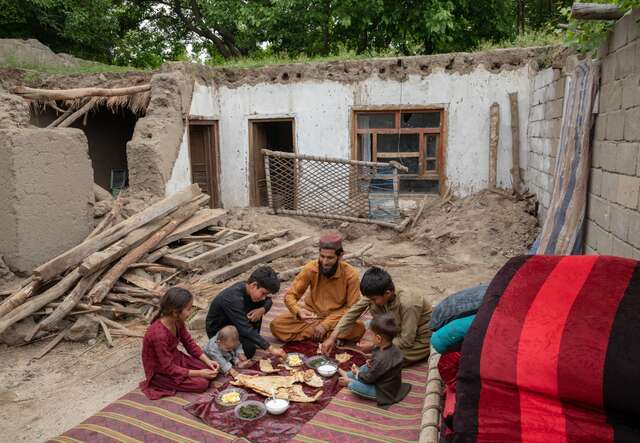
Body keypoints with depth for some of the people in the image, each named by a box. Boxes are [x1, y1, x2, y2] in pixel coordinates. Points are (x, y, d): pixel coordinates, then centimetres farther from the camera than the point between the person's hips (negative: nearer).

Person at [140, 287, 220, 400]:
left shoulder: (177, 322, -11)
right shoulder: (159, 335, -35)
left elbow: (189, 343, 2)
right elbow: (169, 368, -28)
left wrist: (208, 361, -9)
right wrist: (199, 373, -25)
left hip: (175, 359, 7)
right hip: (160, 372, -7)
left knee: (211, 371, -3)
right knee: (202, 384, -17)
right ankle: (160, 384, -1)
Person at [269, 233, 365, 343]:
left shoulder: (350, 274, -18)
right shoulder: (310, 269, -14)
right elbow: (290, 295, -10)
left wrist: (326, 324, -22)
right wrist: (298, 311, -32)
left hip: (337, 317, -2)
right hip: (312, 314, 3)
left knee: (359, 328, -34)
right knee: (276, 325, -20)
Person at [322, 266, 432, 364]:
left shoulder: (408, 305, -36)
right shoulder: (376, 295, -18)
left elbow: (407, 341, -28)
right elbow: (353, 311, -12)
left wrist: (374, 346, -24)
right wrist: (332, 337, -17)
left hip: (421, 340, -6)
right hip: (403, 330, 6)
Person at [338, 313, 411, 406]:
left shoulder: (381, 359, -36)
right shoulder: (393, 348, -10)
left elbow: (369, 378, -22)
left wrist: (357, 373, -3)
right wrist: (372, 363, -3)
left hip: (384, 392, -9)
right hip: (392, 385, 9)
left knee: (353, 385, -15)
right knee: (366, 367, 22)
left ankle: (349, 381, 18)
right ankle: (347, 374, 35)